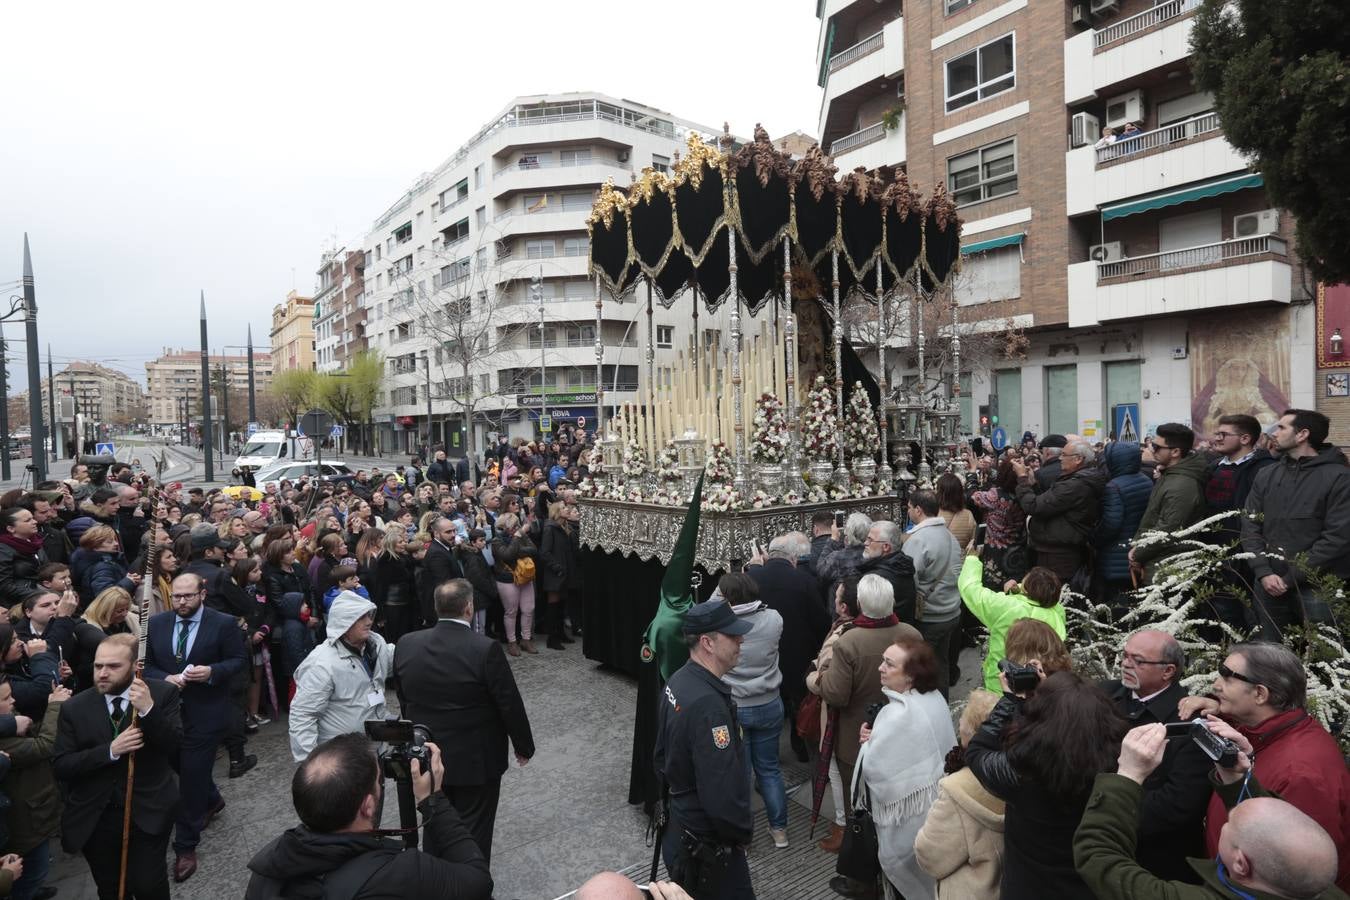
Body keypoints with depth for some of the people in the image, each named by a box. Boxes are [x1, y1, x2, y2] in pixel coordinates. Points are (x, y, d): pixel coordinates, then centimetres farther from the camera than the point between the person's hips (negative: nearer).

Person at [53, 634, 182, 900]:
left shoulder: (162, 694, -10)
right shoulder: (74, 707, -3)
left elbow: (176, 747, -16)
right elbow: (60, 766, -6)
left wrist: (148, 709, -30)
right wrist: (110, 750, -22)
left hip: (148, 813, -2)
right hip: (94, 818, 3)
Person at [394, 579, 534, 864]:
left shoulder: (406, 645, -9)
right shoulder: (486, 650, -24)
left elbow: (404, 701, 4)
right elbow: (510, 705, -16)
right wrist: (524, 746, 0)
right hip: (476, 760, -5)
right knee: (473, 832, 13)